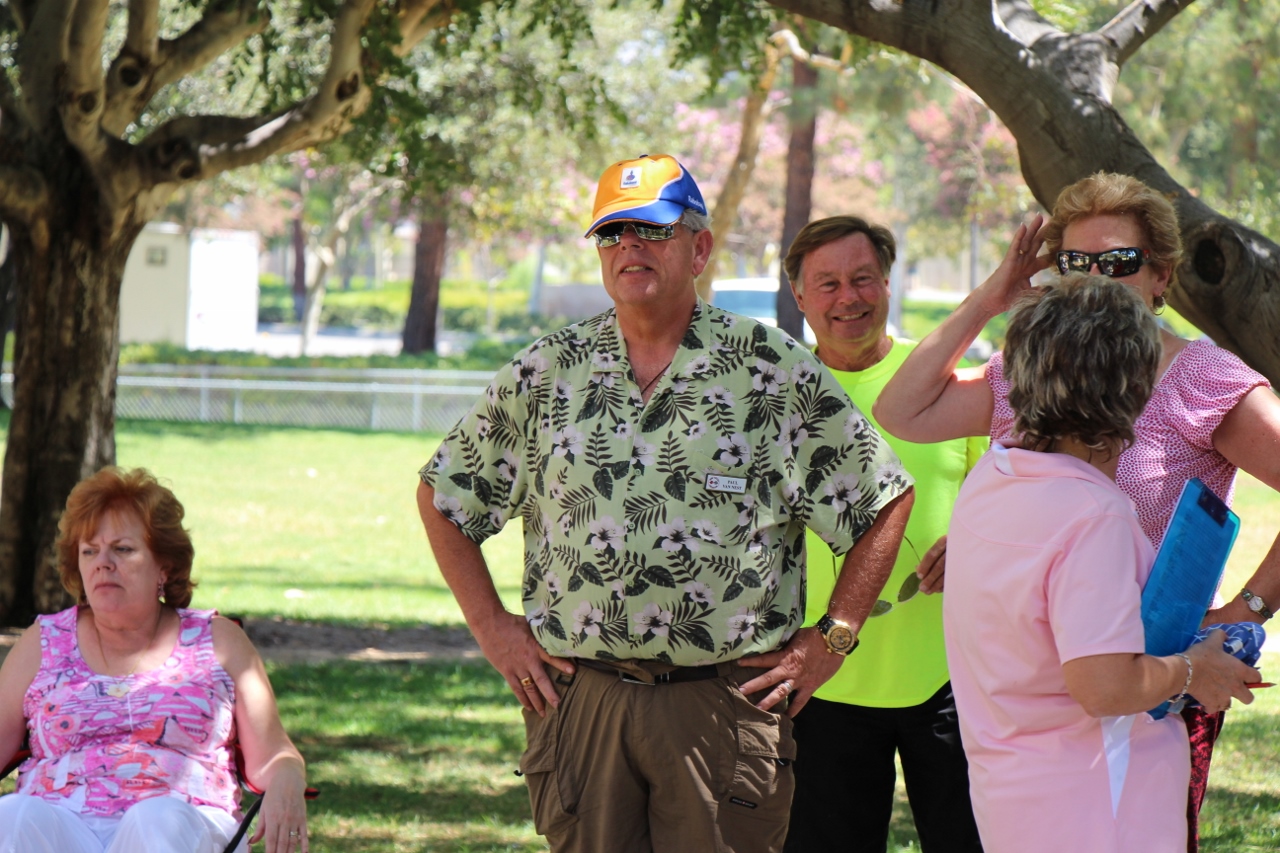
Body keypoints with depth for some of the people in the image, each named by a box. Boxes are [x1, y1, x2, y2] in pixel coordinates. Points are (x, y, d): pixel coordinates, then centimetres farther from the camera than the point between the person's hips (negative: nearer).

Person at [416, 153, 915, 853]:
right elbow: (442, 494, 17)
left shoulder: (775, 370, 1)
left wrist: (832, 639, 0)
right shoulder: (545, 373, 7)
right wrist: (493, 627, 10)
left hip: (727, 700, -2)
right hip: (579, 697, 2)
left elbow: (886, 500, 5)